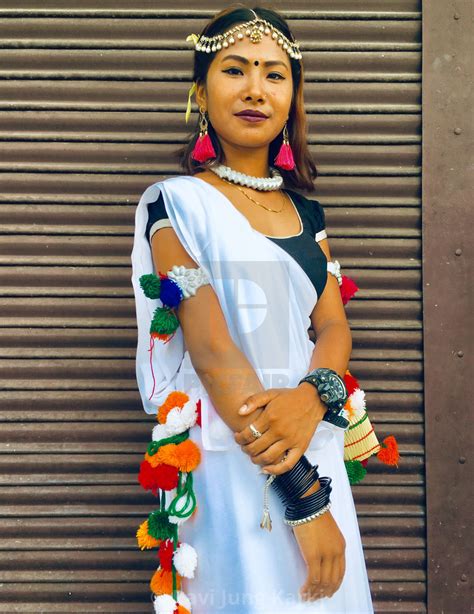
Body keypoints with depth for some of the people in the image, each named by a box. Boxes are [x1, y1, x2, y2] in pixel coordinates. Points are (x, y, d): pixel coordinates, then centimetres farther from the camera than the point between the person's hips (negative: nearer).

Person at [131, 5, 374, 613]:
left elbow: (334, 327, 2)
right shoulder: (177, 203, -8)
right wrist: (304, 499, -20)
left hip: (318, 456, 6)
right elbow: (212, 353, -17)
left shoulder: (306, 213, 11)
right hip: (230, 467, -6)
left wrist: (310, 399, -22)